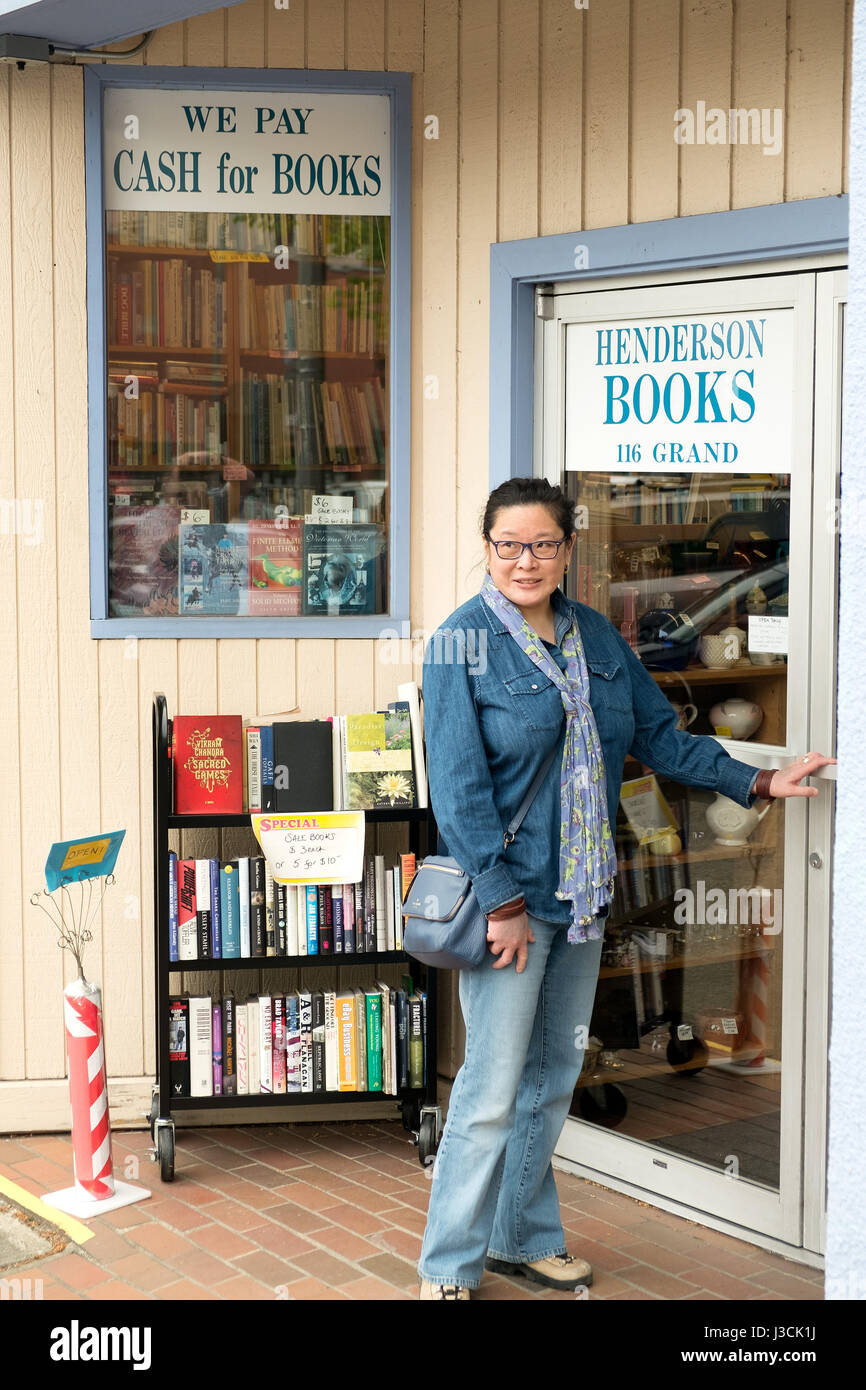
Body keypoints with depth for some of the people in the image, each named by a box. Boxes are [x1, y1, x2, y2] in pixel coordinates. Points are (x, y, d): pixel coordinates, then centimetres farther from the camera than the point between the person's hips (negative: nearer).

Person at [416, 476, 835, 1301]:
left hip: (583, 893, 7)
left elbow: (659, 735, 14)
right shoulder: (462, 643, -11)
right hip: (506, 894, -6)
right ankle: (449, 1265, 10)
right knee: (493, 1089, -4)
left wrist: (757, 780, 6)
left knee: (553, 1076, 15)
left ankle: (523, 1236, 30)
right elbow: (460, 786, -14)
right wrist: (504, 901, -17)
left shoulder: (596, 636, 8)